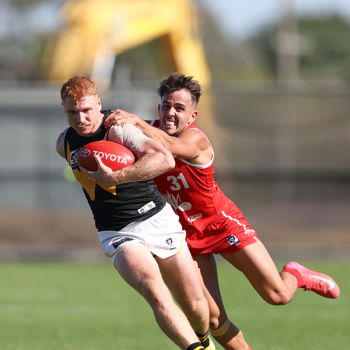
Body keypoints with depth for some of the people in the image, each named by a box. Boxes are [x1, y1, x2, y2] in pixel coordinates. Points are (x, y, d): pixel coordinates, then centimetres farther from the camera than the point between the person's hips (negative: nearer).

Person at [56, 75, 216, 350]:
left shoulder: (119, 128, -15)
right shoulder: (65, 144, 3)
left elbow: (165, 160, -30)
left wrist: (114, 177, -34)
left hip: (157, 220, -2)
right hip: (117, 233, 2)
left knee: (194, 305, 4)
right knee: (155, 293, -26)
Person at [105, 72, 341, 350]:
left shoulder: (196, 139, -27)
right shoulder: (151, 130, -9)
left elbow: (170, 146, -49)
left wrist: (137, 121, -62)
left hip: (222, 223, -4)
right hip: (187, 233, 4)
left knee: (278, 295, -3)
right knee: (213, 319, -7)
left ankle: (296, 275, 32)